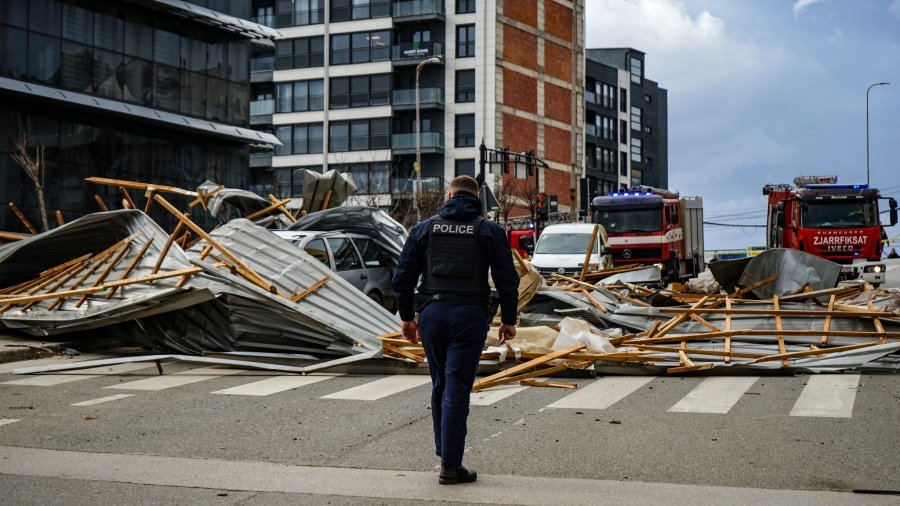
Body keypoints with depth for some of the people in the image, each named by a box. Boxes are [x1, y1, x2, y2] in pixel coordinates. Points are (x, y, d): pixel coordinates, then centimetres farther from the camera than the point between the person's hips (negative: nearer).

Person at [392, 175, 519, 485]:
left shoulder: (424, 228, 9)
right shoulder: (489, 231, 3)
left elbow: (403, 276, 7)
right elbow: (507, 279, 1)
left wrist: (407, 317, 14)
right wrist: (509, 320, 9)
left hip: (431, 313, 3)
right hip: (469, 316, -3)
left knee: (440, 386, 17)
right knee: (457, 390, -3)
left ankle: (444, 453, 23)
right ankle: (450, 466, -2)